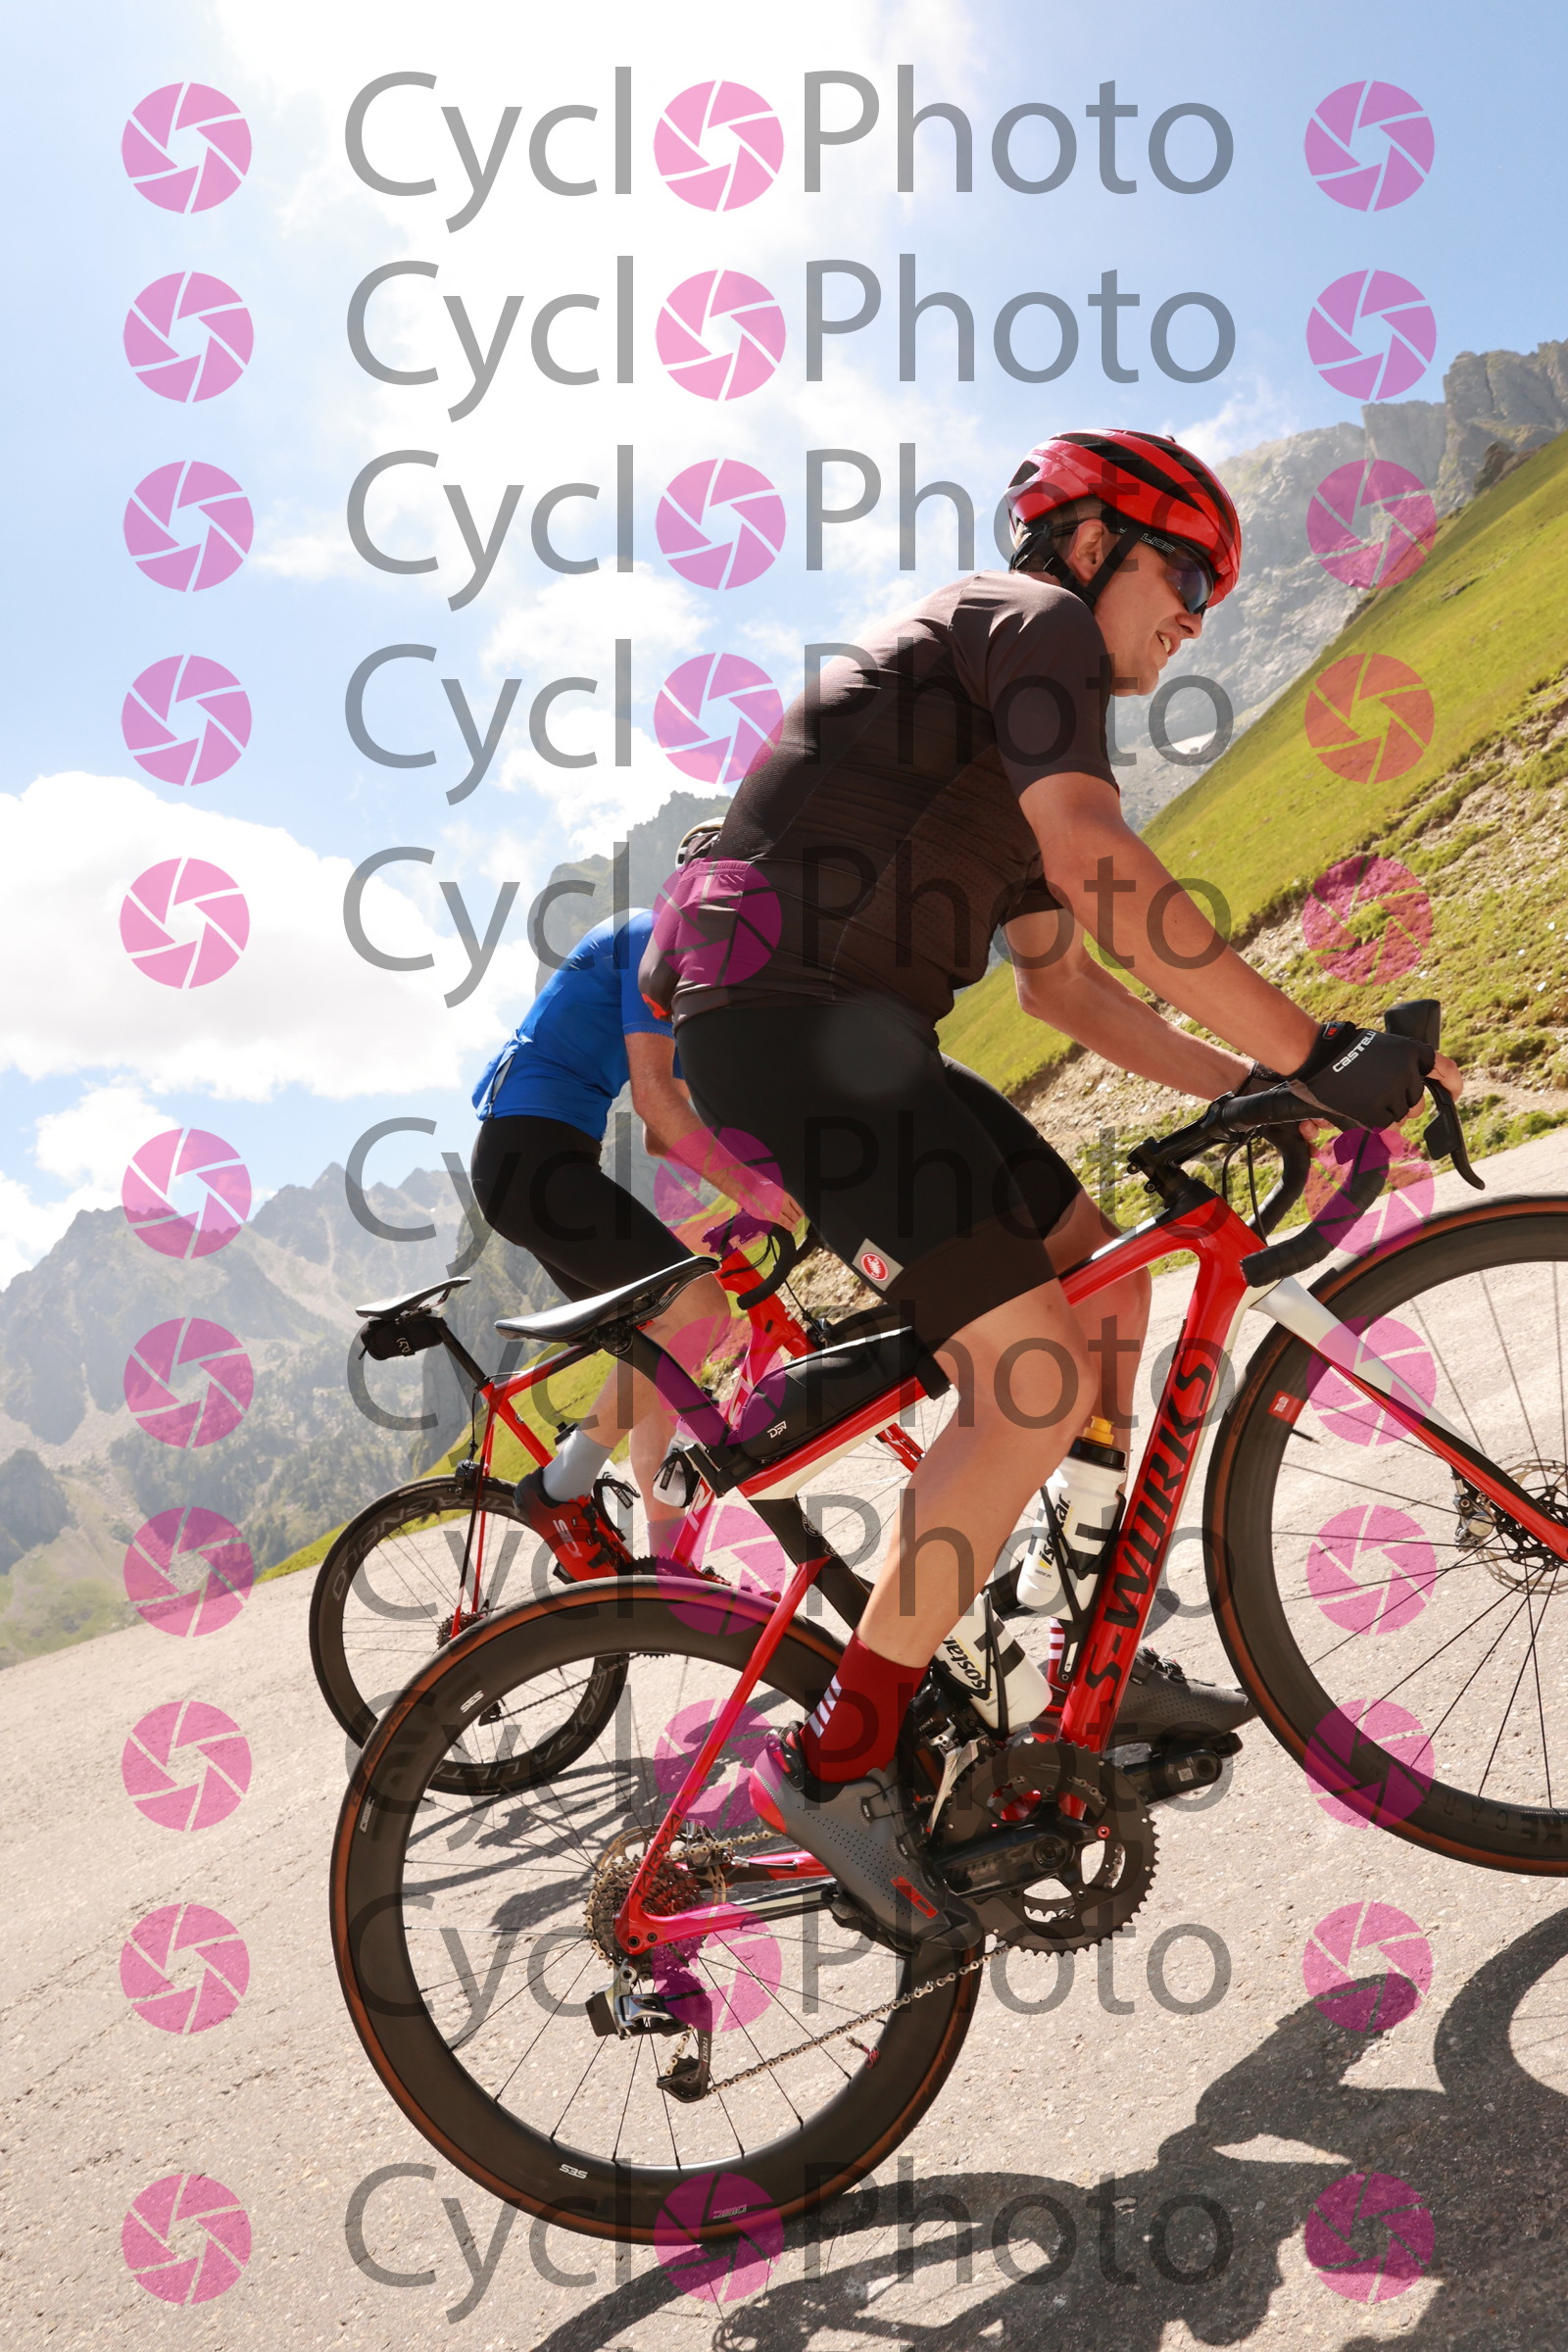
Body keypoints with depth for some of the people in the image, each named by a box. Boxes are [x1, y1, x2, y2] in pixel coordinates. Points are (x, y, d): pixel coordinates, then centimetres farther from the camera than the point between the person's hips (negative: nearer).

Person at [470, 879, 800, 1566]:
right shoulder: (655, 938, -8)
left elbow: (662, 1135, 21)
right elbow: (654, 1096, -18)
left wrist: (764, 1175, 9)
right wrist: (745, 1185, -20)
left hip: (526, 1162, 11)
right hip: (530, 1155, -11)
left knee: (660, 1351, 9)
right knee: (698, 1308, -19)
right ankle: (562, 1488, -10)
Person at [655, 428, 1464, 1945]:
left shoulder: (1008, 735, 27)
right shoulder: (1033, 623, -4)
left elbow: (1059, 980, 25)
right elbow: (1106, 880, -21)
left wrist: (1245, 1084, 17)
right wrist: (1317, 1053, -21)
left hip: (850, 1035, 11)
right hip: (790, 1020, -11)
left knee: (1107, 1294, 13)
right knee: (1035, 1383, -17)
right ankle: (836, 1764, -8)